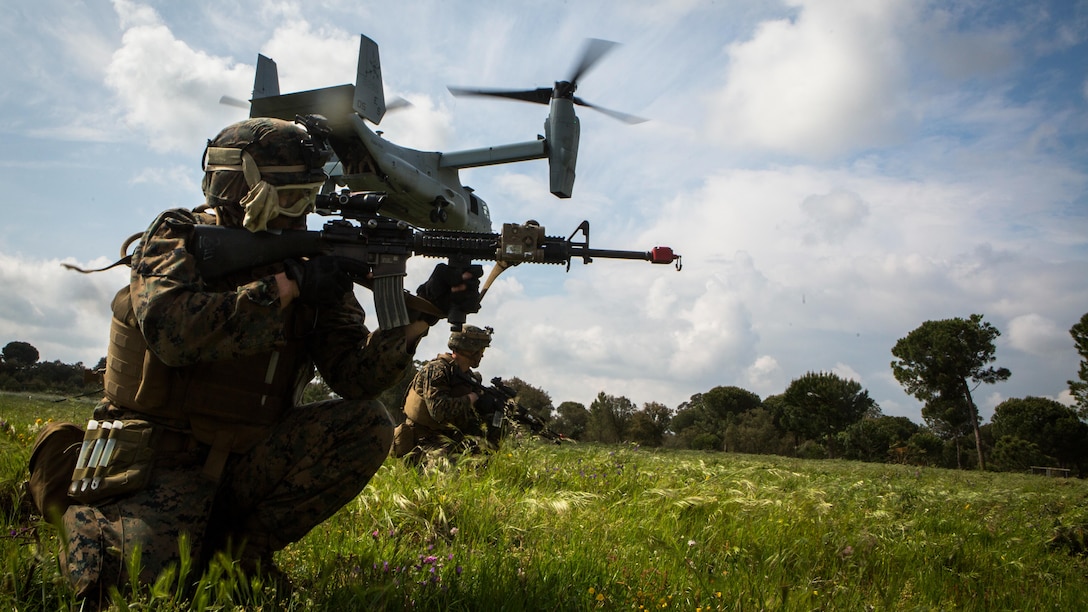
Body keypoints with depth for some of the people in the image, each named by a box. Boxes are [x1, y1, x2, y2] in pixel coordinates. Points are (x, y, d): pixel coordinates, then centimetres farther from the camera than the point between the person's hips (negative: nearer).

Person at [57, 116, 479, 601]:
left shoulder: (315, 264, 3)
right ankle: (82, 512, 12)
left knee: (368, 425, -16)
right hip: (163, 458, -4)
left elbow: (355, 375, -5)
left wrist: (421, 314, -20)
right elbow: (170, 330, -29)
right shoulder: (179, 239, -7)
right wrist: (287, 285, -27)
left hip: (249, 461, 4)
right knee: (139, 573, -25)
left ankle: (241, 546, -3)